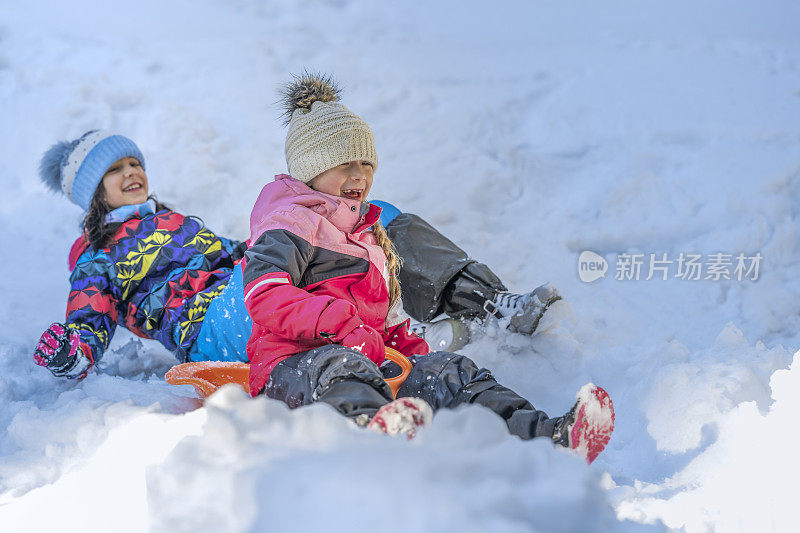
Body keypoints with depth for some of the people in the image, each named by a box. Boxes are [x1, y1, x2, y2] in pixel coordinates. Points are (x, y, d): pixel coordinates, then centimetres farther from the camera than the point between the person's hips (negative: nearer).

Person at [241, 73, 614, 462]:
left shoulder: (369, 233, 34)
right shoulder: (289, 224, 4)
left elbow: (387, 322, 36)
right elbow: (265, 297, -15)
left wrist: (411, 351, 13)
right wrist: (343, 325, -26)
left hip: (370, 366, 7)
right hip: (291, 367, -7)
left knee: (448, 371, -16)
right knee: (339, 365, -41)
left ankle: (548, 438, -40)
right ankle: (367, 428, -78)